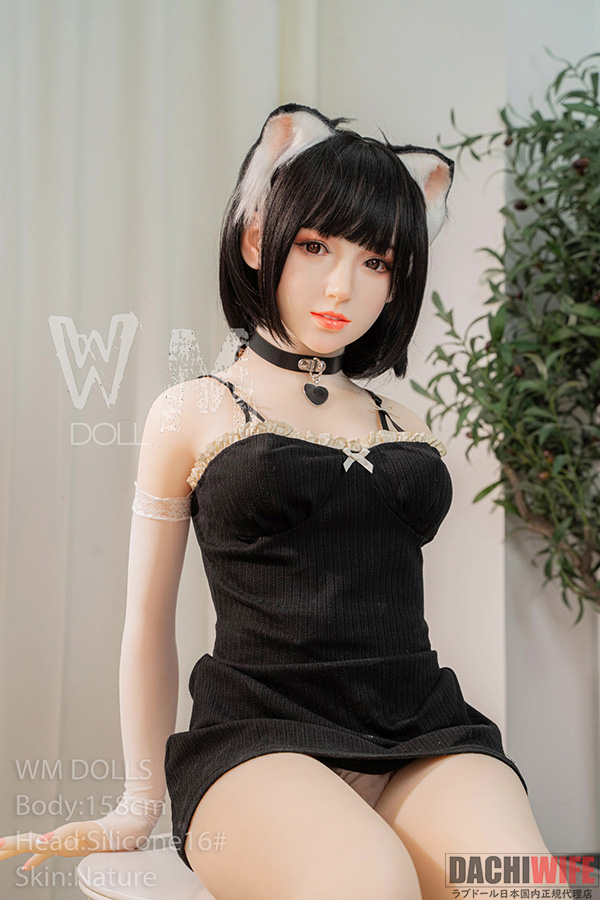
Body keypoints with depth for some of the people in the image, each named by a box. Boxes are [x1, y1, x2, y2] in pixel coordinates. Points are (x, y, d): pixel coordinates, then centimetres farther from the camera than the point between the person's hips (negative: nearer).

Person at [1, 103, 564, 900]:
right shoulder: (192, 414, 7)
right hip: (262, 736, -3)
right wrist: (141, 804, 15)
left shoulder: (408, 430, 17)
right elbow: (149, 623, 11)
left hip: (425, 729, 3)